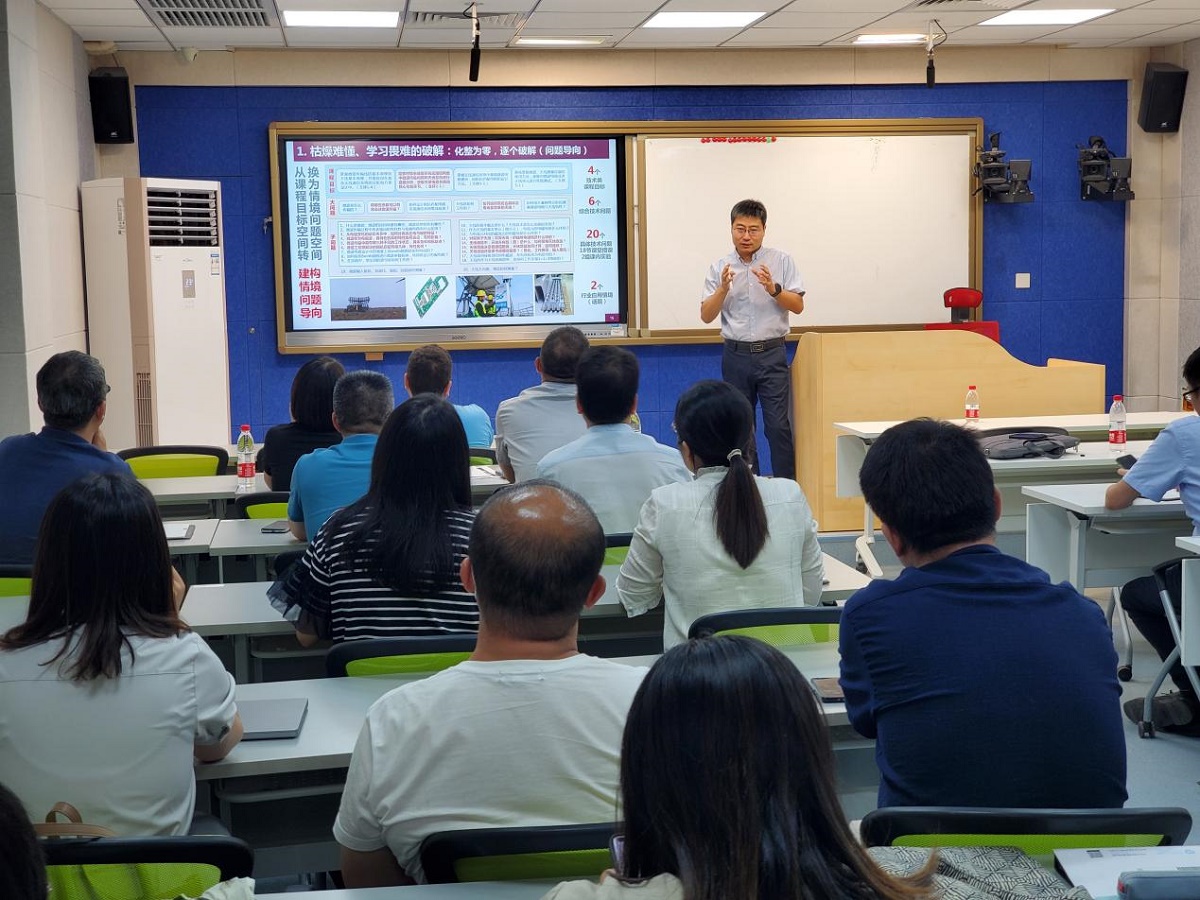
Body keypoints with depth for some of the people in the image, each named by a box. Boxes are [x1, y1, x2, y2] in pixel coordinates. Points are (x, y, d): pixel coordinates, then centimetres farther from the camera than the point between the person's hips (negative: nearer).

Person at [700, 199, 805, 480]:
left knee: (778, 425, -7)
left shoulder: (781, 261, 1)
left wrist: (773, 289, -20)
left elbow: (798, 306, -3)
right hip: (736, 355, 2)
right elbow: (706, 316, 0)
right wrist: (723, 289, -17)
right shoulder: (720, 267, 4)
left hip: (772, 354, -2)